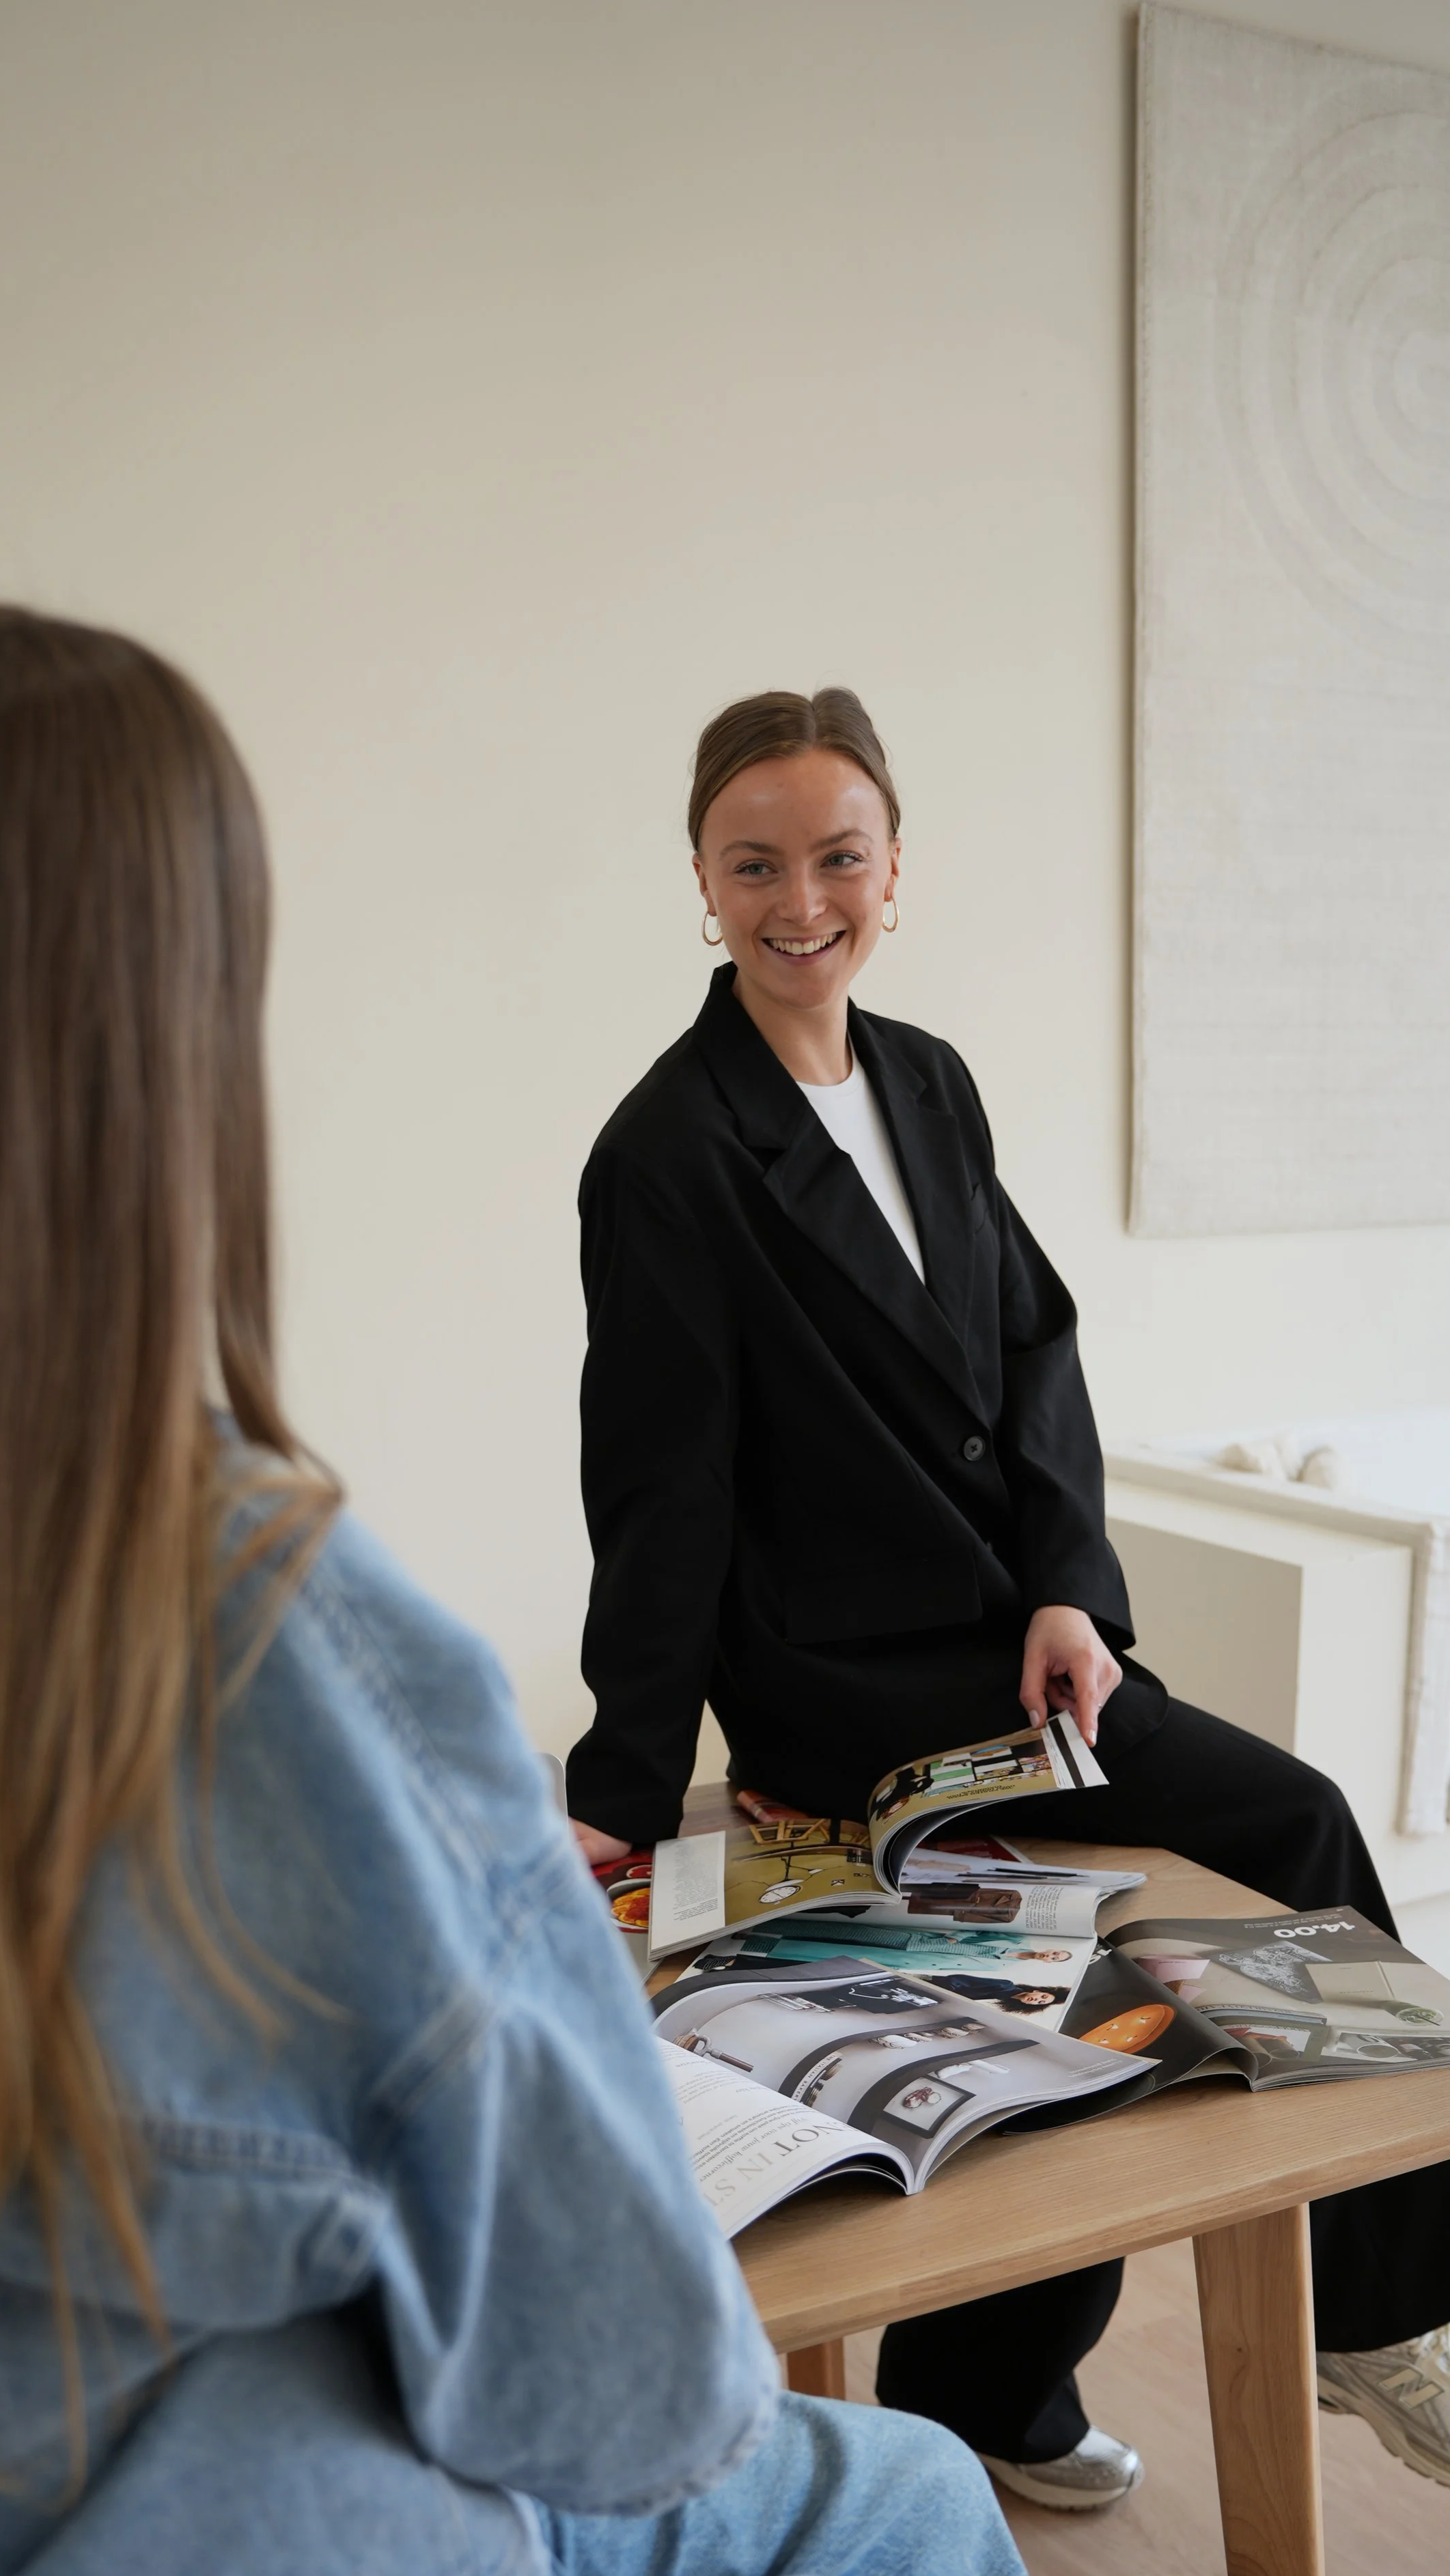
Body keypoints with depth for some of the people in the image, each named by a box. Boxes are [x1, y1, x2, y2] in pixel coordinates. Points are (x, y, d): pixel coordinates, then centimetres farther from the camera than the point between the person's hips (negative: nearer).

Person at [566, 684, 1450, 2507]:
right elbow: (662, 1494, -12)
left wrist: (1067, 1587, -7)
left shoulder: (930, 1084, 8)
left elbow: (1035, 1351, 8)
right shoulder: (671, 1156, -12)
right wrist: (623, 1792, -11)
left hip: (1009, 1632, 7)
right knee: (1291, 1832, -13)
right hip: (842, 1688, -6)